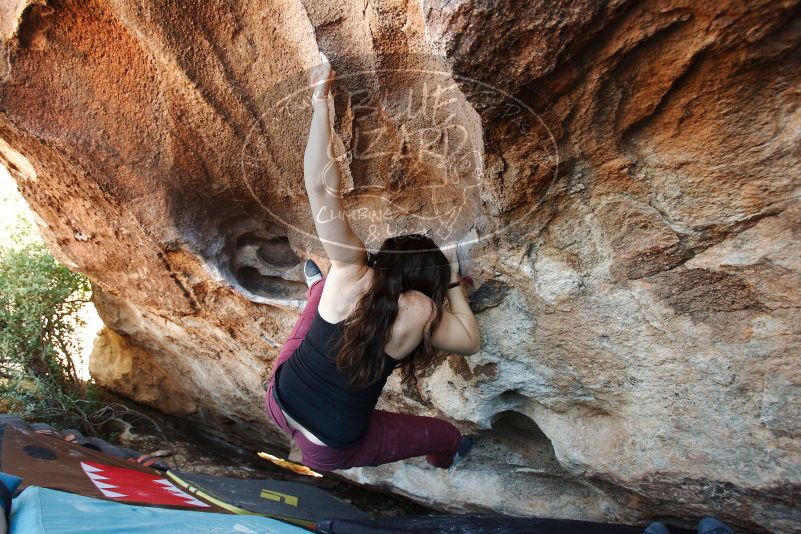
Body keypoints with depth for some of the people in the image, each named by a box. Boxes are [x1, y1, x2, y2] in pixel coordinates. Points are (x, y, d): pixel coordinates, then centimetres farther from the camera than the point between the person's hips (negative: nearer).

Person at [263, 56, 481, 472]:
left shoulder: (349, 270, -15)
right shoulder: (420, 311, -20)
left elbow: (320, 188, -19)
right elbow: (471, 342, 0)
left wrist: (320, 100, -16)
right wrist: (453, 280, 0)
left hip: (278, 399, 3)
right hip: (328, 450, -3)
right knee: (445, 433, 21)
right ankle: (445, 458, 57)